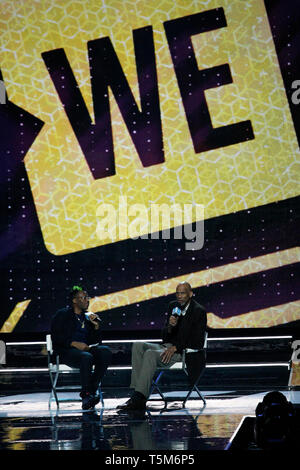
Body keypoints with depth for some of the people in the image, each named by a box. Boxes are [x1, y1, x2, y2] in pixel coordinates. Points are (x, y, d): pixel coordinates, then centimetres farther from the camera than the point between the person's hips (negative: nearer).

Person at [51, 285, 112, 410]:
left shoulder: (88, 317, 23)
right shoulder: (62, 315, 6)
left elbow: (96, 342, 20)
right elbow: (56, 338, -6)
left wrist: (96, 326, 3)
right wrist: (74, 343, -19)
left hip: (86, 349, 5)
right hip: (66, 352, -5)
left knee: (106, 352, -24)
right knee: (86, 357, -37)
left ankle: (92, 388, -23)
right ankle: (87, 394, -31)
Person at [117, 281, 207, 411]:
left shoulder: (199, 311, -6)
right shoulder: (173, 306, 14)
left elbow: (198, 342, -11)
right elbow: (164, 336, 14)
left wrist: (175, 348, -17)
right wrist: (170, 326, -9)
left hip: (183, 352, -7)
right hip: (168, 347, 7)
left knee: (150, 353, -31)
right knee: (137, 346, -16)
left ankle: (138, 398, -36)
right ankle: (137, 391, -27)